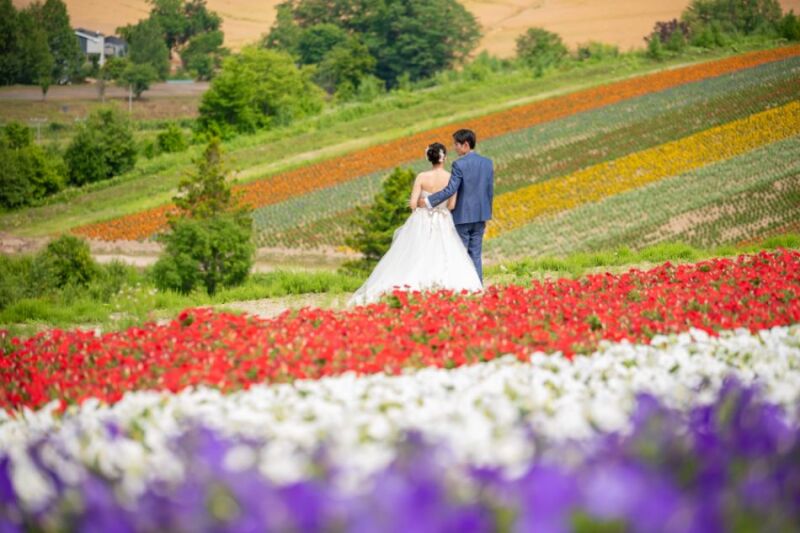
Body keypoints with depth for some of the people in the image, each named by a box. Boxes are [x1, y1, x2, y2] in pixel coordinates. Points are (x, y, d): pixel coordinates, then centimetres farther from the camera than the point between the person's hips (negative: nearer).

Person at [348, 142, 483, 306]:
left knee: (414, 258, 6)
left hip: (421, 225, 0)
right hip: (443, 225, 0)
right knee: (443, 258, 2)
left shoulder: (422, 177, -8)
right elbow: (452, 205, -5)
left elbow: (413, 204, -11)